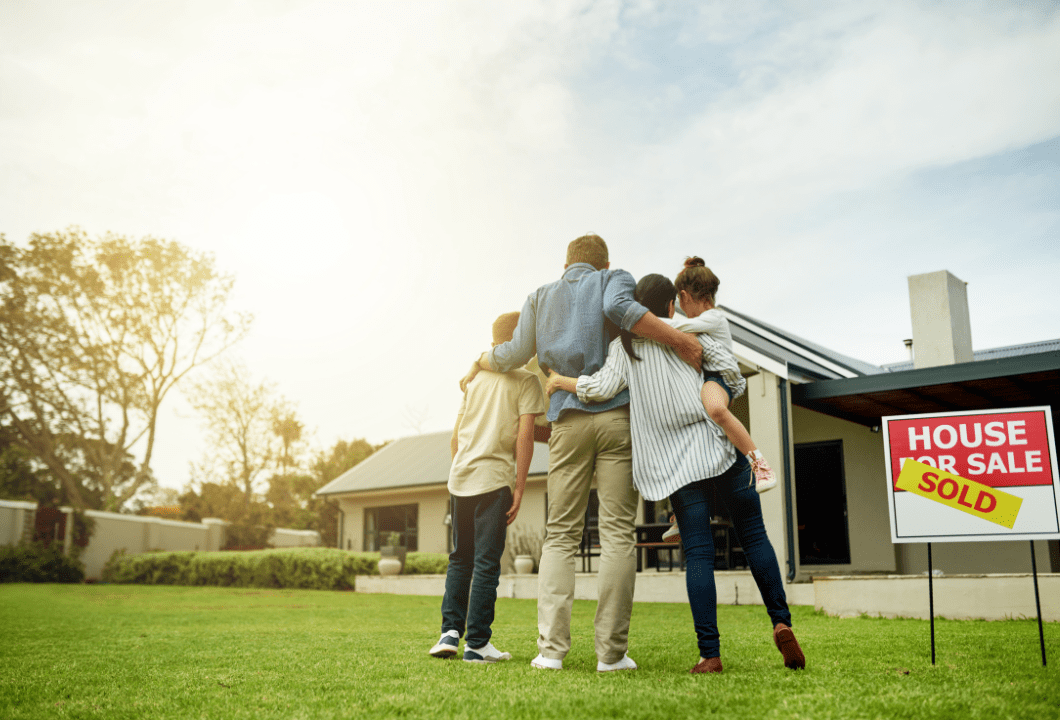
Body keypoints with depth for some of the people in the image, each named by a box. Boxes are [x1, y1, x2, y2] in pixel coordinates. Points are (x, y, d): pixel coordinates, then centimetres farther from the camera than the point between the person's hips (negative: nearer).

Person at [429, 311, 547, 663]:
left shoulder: (475, 378, 17)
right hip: (493, 479, -5)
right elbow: (524, 436, -9)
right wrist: (519, 488, -7)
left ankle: (450, 631, 9)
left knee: (460, 558, 16)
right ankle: (477, 643, 2)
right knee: (486, 562, -1)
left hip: (459, 478, 5)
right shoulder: (526, 380, 0)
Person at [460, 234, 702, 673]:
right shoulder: (614, 279, 11)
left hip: (568, 421, 3)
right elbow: (619, 308, -12)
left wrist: (478, 364, 33)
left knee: (560, 535, 5)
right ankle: (611, 652, -3)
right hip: (618, 414, -2)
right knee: (617, 534, -1)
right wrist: (678, 340, -15)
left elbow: (515, 354, 15)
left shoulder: (541, 297, 21)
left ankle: (551, 647, -3)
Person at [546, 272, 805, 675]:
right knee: (753, 535, 10)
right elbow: (730, 369, -1)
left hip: (675, 462, 0)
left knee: (698, 552, 0)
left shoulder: (624, 345, 7)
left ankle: (710, 653, -5)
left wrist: (562, 381, 9)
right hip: (717, 443, 0)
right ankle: (781, 622, -2)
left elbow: (603, 388, -7)